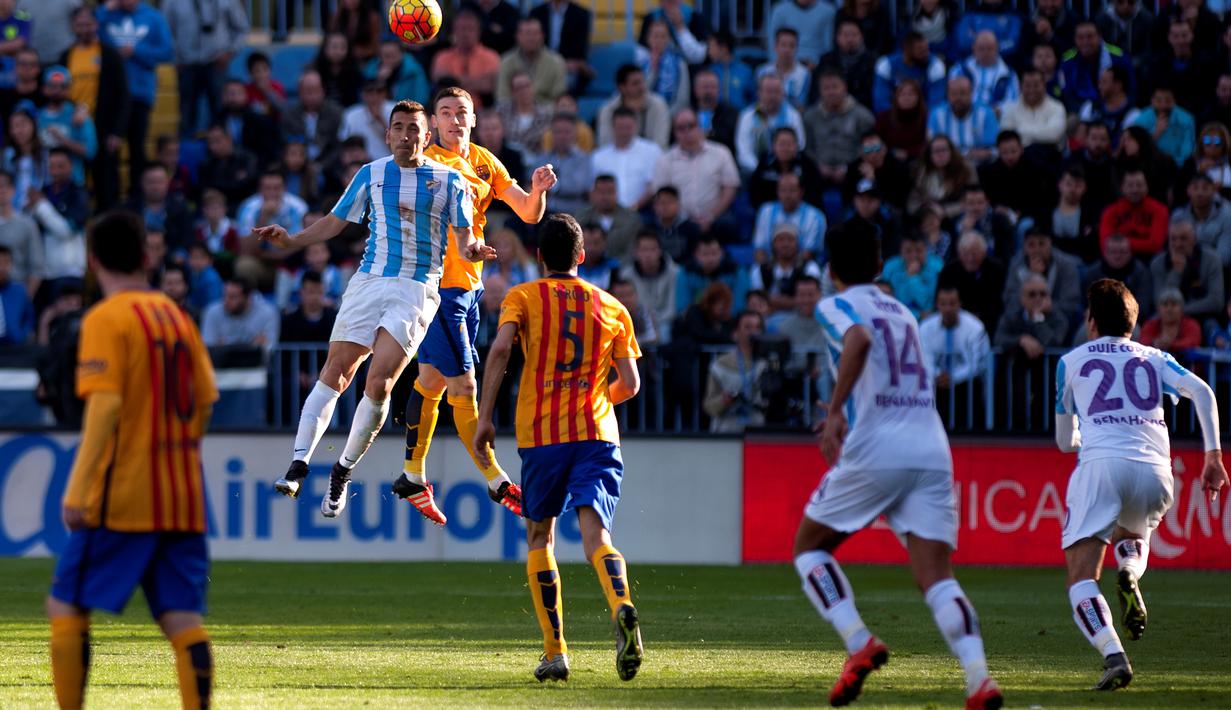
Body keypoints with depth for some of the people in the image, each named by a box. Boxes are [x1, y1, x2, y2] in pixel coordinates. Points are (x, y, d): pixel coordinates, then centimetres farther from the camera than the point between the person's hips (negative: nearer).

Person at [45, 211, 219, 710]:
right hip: (182, 497, 6)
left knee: (67, 607, 4)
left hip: (122, 498, -6)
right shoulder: (176, 316, 12)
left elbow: (104, 407, -17)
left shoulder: (106, 319, -8)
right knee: (182, 620, 1)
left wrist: (77, 490, -19)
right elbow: (204, 402, 14)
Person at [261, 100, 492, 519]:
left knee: (379, 382, -13)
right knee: (335, 372, -9)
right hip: (368, 281, 2)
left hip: (418, 291, -2)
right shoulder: (371, 175, 9)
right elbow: (335, 222, 16)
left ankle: (343, 472, 2)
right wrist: (291, 241, 2)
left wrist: (472, 250, -20)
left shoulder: (449, 181, 4)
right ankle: (299, 465, -10)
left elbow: (464, 237, 4)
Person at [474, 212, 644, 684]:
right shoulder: (611, 307, 15)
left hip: (542, 433, -1)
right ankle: (622, 606, -44)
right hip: (598, 433, 1)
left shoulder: (523, 297, 8)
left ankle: (555, 652, 12)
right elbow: (630, 384, 14)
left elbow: (500, 348, -11)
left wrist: (484, 418, -10)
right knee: (594, 532, -12)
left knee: (539, 536, 16)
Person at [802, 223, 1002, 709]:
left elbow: (859, 340, -20)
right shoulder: (901, 312, 24)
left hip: (875, 451, -5)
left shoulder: (837, 306, 3)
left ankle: (859, 643, -5)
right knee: (936, 577, -2)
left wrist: (835, 411, -21)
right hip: (932, 450, 5)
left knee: (809, 547, 15)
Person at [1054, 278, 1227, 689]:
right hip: (1155, 471, 3)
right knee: (1132, 535, 33)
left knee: (1081, 575, -3)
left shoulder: (1071, 362, 20)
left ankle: (1113, 655, -28)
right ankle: (1130, 572, -4)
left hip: (1101, 464, -3)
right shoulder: (1154, 359, 23)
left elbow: (1064, 441, 28)